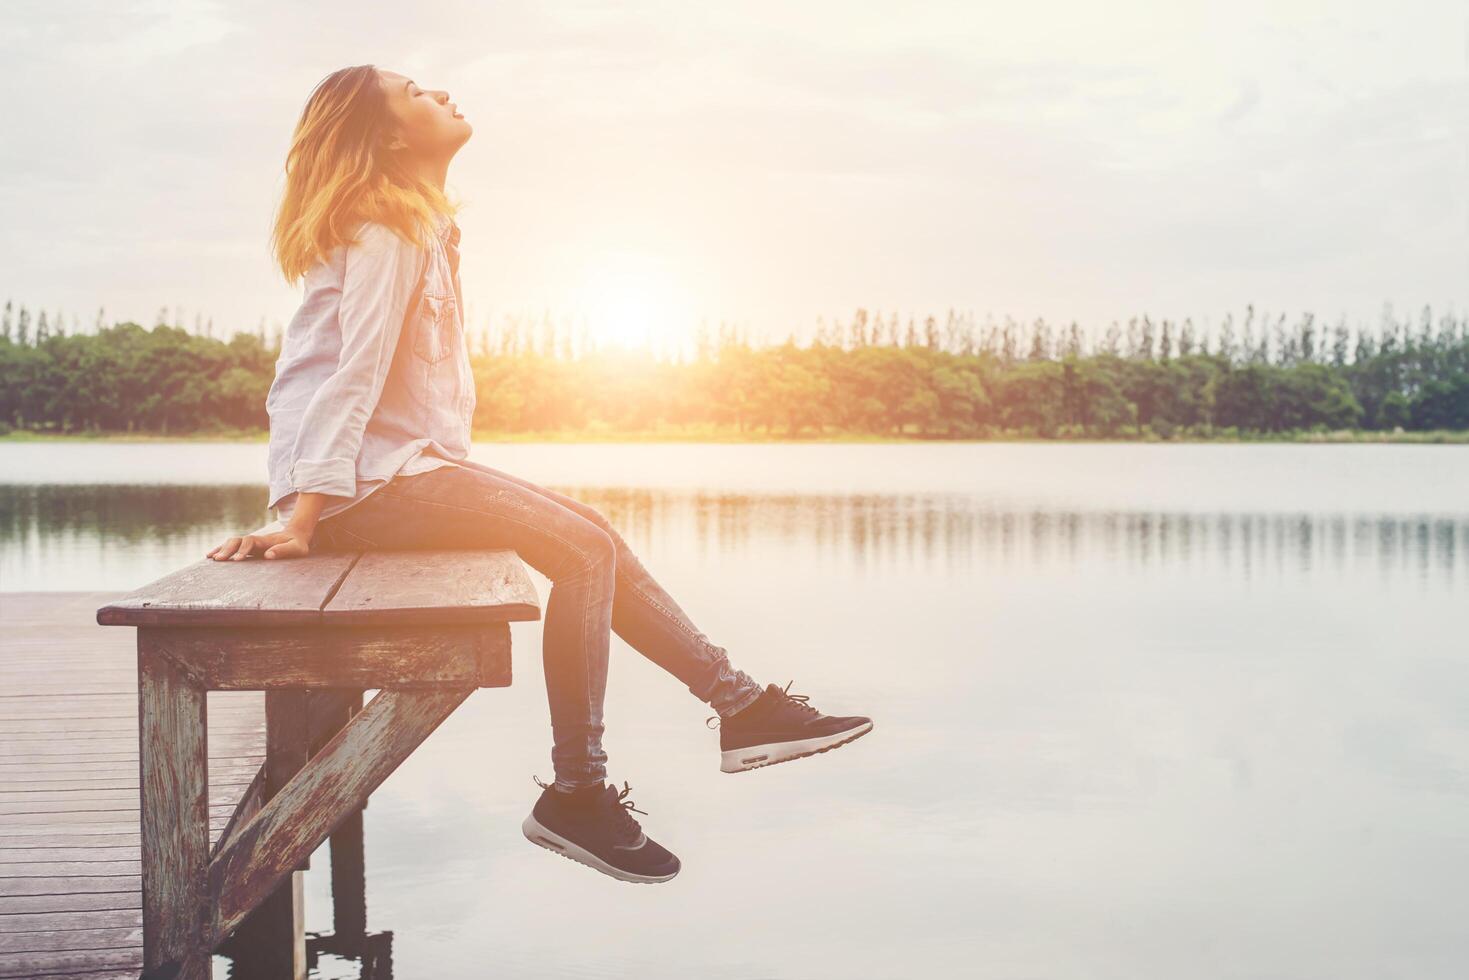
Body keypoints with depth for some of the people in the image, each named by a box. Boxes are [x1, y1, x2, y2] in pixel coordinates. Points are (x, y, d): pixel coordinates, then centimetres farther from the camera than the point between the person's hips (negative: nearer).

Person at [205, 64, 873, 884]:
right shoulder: (387, 234, -11)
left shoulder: (421, 228, 20)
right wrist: (301, 517, -25)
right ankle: (576, 794, -15)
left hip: (399, 469, 10)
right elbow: (353, 375, -20)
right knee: (584, 550, -17)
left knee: (590, 535, 7)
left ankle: (743, 706, 8)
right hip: (369, 482, -10)